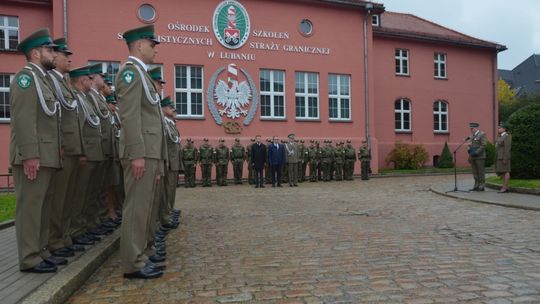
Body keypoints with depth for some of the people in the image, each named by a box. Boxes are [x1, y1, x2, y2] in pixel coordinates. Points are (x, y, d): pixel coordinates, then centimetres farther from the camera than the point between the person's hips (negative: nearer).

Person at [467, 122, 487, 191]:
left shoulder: (482, 134, -6)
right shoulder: (472, 135, 17)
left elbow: (483, 145, -14)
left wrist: (476, 152, -19)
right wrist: (469, 149, 1)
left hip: (479, 156, -7)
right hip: (472, 157, 7)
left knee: (481, 172, -2)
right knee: (475, 172, 7)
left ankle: (481, 186, 3)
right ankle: (476, 186, 11)